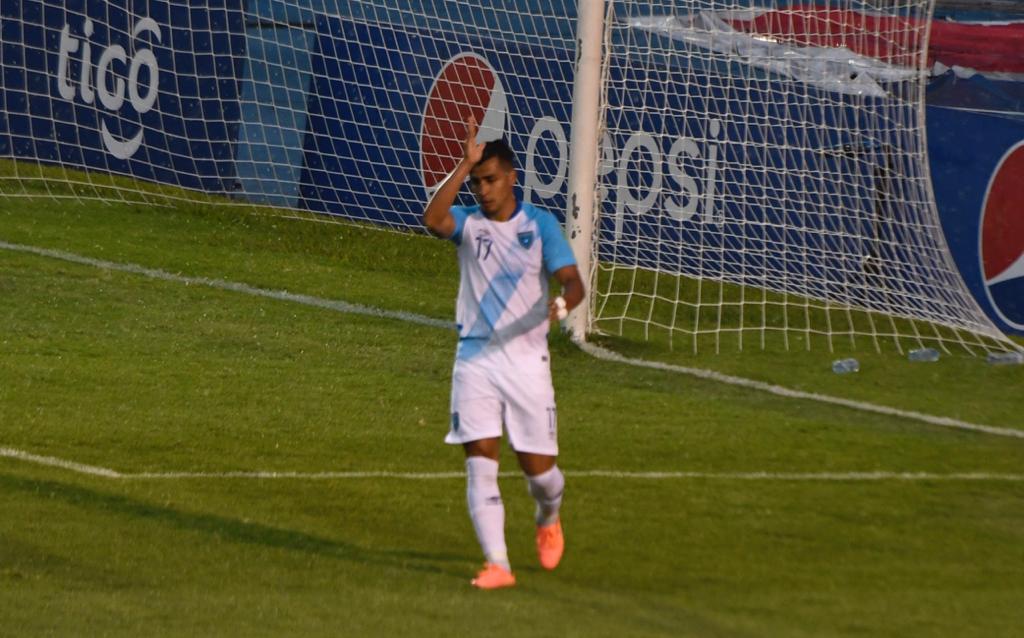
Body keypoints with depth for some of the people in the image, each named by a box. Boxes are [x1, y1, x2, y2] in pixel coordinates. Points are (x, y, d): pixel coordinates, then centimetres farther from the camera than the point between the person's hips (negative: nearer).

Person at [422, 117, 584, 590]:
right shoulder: (468, 223, 2)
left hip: (526, 358, -1)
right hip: (475, 356, 1)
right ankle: (497, 564, -11)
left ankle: (548, 519, 39)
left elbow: (572, 281, -7)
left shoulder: (540, 225, 0)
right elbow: (433, 220, -21)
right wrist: (464, 165, -23)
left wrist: (562, 303, -30)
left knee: (537, 466, 5)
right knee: (480, 462, -10)